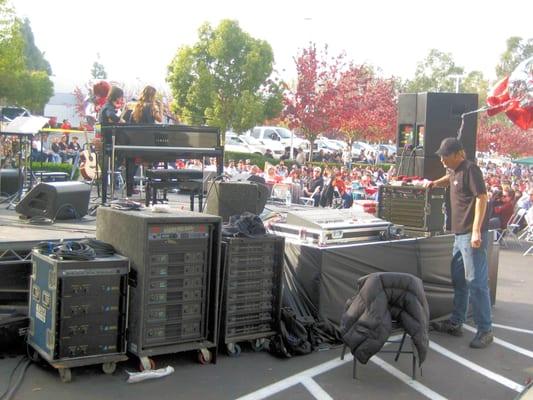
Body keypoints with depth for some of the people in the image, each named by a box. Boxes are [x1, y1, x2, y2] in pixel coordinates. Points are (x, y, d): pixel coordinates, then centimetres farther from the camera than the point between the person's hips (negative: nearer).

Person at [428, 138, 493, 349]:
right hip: (460, 234, 10)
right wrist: (435, 183, 22)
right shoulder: (455, 171, 15)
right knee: (459, 280, 16)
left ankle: (485, 330, -1)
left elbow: (481, 198, -20)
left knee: (476, 282, -8)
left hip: (472, 235, -10)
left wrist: (476, 231, -25)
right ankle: (456, 323, 27)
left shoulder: (470, 169, -13)